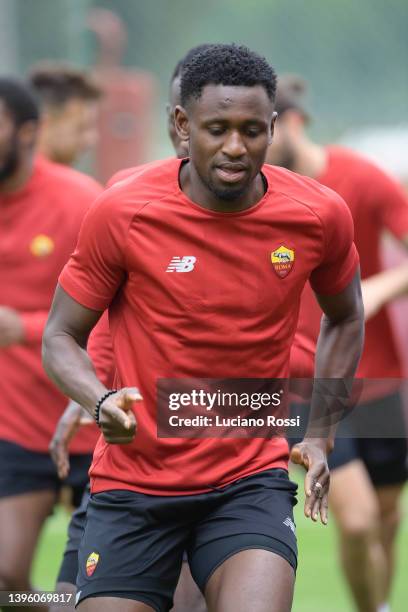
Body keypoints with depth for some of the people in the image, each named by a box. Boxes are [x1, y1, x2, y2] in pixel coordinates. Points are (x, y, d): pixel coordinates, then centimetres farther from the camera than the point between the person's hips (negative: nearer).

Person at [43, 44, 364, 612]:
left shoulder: (320, 215, -5)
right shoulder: (121, 213, -11)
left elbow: (345, 318, 16)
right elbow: (61, 337, 0)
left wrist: (319, 435, 8)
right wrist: (101, 401, -21)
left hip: (253, 476, 0)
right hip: (134, 477, 0)